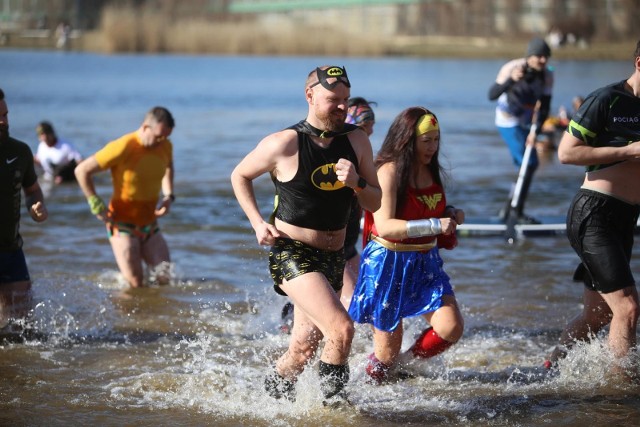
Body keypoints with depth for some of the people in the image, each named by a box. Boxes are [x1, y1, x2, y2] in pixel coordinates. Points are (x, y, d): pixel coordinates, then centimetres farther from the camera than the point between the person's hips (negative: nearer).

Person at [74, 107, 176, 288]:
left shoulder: (166, 147, -3)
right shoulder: (123, 148, -22)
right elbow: (82, 170, -16)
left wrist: (168, 196, 7)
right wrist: (96, 205, -17)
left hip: (150, 225, 6)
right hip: (122, 225, -6)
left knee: (165, 279, -3)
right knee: (135, 285, -9)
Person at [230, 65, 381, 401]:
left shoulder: (357, 141, 1)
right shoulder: (285, 144, -13)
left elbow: (376, 203, 6)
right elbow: (239, 175, 3)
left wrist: (357, 183, -15)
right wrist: (258, 223, -7)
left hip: (333, 259, 6)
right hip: (292, 255, -6)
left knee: (304, 351, 15)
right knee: (341, 329, -25)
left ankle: (273, 395, 38)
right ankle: (327, 396, -5)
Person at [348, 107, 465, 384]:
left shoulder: (431, 171, 7)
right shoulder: (389, 171, -15)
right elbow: (385, 226, -24)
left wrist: (451, 216, 2)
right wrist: (434, 225, -29)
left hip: (425, 263, 6)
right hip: (389, 264, -6)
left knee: (451, 327, -10)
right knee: (388, 347, 1)